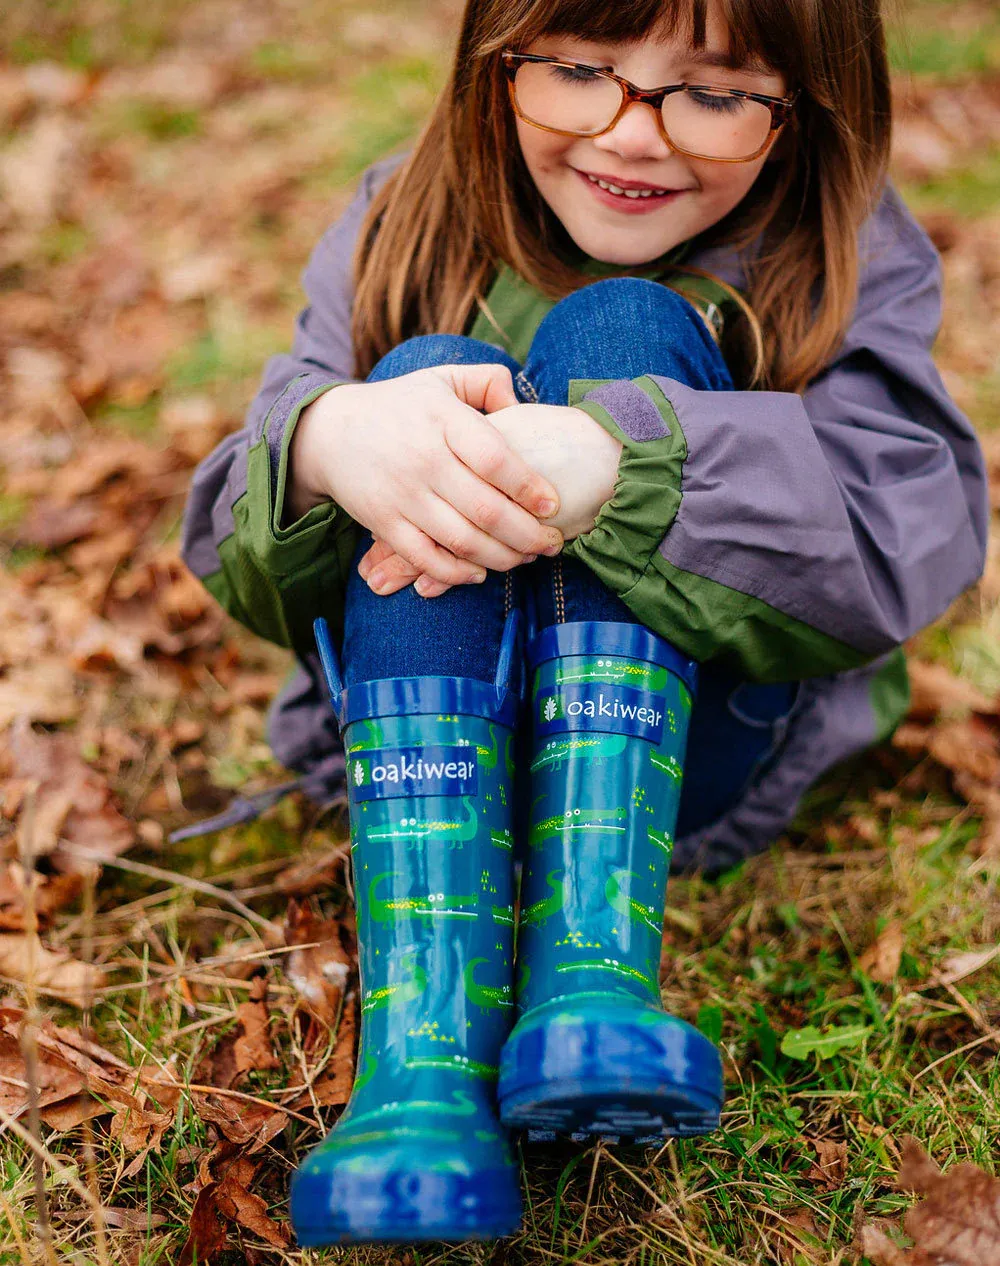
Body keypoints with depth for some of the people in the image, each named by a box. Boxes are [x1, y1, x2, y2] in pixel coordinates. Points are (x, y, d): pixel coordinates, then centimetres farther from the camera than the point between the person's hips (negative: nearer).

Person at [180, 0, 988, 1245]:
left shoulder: (847, 264, -2)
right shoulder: (403, 227, 2)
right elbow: (234, 546, -8)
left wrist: (622, 460, -37)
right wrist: (325, 440, -33)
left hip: (697, 745, -1)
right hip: (422, 740, 2)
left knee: (621, 329, -20)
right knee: (432, 368, -23)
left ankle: (595, 975, -37)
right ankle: (424, 1053, -39)